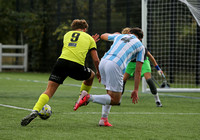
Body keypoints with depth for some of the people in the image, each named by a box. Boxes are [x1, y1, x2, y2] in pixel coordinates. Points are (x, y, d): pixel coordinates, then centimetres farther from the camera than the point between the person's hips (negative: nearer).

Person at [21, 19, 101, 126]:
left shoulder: (67, 34, 27)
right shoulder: (89, 38, 19)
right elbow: (95, 59, 15)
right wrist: (98, 72, 32)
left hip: (62, 61, 2)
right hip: (77, 66, -2)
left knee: (49, 90, -1)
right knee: (91, 75, 32)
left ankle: (35, 111, -24)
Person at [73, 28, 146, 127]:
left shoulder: (119, 36, 28)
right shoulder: (140, 46, 17)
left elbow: (103, 36, 48)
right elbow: (138, 71, 14)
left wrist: (114, 34, 68)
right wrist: (136, 90, 17)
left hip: (103, 61, 6)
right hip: (115, 66, -6)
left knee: (110, 94, 24)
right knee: (115, 100, 0)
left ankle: (103, 119, 10)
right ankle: (88, 97, -20)